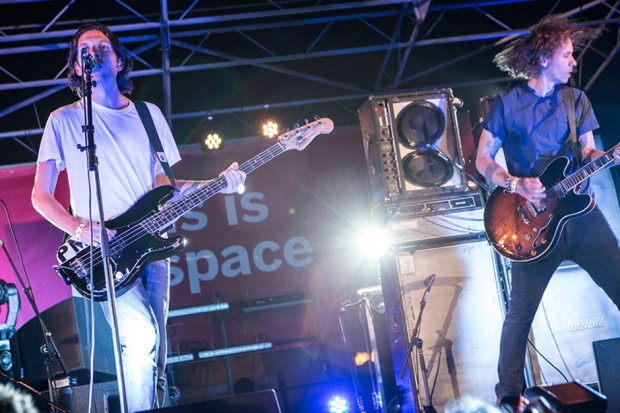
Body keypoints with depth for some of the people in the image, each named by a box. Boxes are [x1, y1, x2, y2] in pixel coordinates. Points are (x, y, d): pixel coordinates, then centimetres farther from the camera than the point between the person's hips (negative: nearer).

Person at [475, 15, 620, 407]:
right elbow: (483, 160, 2)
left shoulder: (576, 100, 12)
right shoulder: (506, 104, 2)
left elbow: (588, 153, 11)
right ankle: (509, 393, 12)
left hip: (582, 214, 3)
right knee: (520, 312, -1)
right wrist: (516, 184, -14)